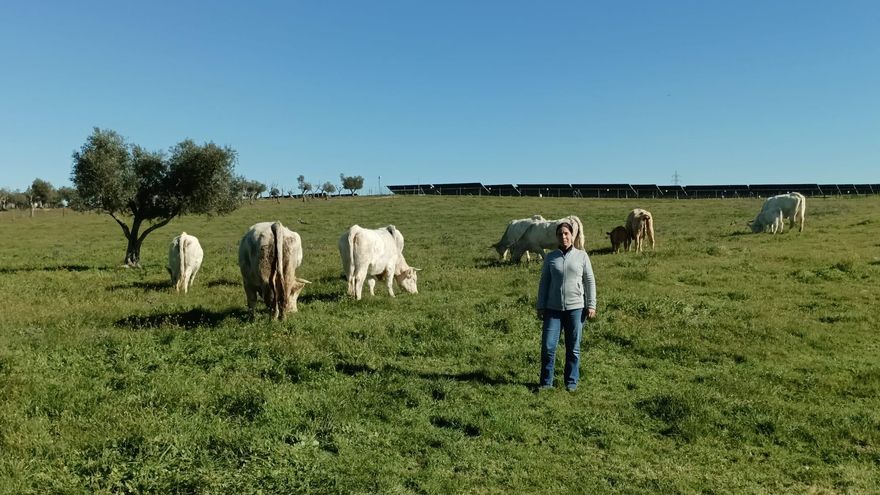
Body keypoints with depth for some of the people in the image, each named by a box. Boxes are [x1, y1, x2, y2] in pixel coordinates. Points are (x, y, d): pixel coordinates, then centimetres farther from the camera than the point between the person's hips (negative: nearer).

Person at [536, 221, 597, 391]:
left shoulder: (582, 256, 3)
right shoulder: (550, 258, 6)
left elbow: (590, 281, 4)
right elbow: (544, 283, 9)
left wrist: (591, 305, -1)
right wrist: (540, 307, 5)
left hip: (575, 308, -1)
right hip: (553, 308, 1)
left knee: (573, 348, 6)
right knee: (548, 346, -3)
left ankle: (572, 382, 20)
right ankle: (546, 382, 11)